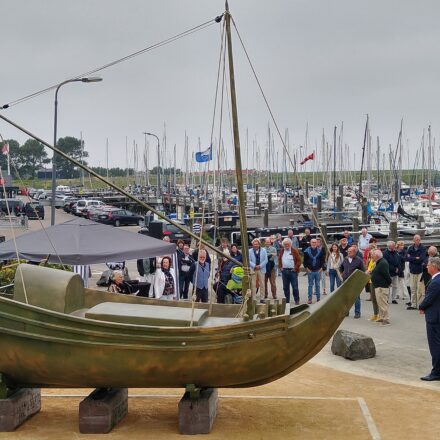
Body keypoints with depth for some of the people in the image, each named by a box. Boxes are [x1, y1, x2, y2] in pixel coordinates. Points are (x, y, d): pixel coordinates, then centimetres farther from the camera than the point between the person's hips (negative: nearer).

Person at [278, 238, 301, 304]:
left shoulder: (294, 251, -2)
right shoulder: (281, 251, 11)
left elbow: (299, 260, -4)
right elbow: (279, 260, 19)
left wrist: (295, 268, -11)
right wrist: (280, 267, 6)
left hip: (292, 271, -4)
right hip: (284, 271, 4)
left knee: (295, 287, -2)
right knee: (285, 287, 8)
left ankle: (296, 300, 6)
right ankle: (287, 300, 16)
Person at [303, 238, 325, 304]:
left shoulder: (320, 251, 4)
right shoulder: (307, 251, 1)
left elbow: (323, 260, 8)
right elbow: (305, 261, 3)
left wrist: (321, 268, -1)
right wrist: (307, 268, -4)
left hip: (318, 271, 1)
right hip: (310, 271, -1)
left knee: (318, 285, 7)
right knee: (310, 285, 2)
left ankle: (318, 298, 13)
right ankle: (310, 299, 5)